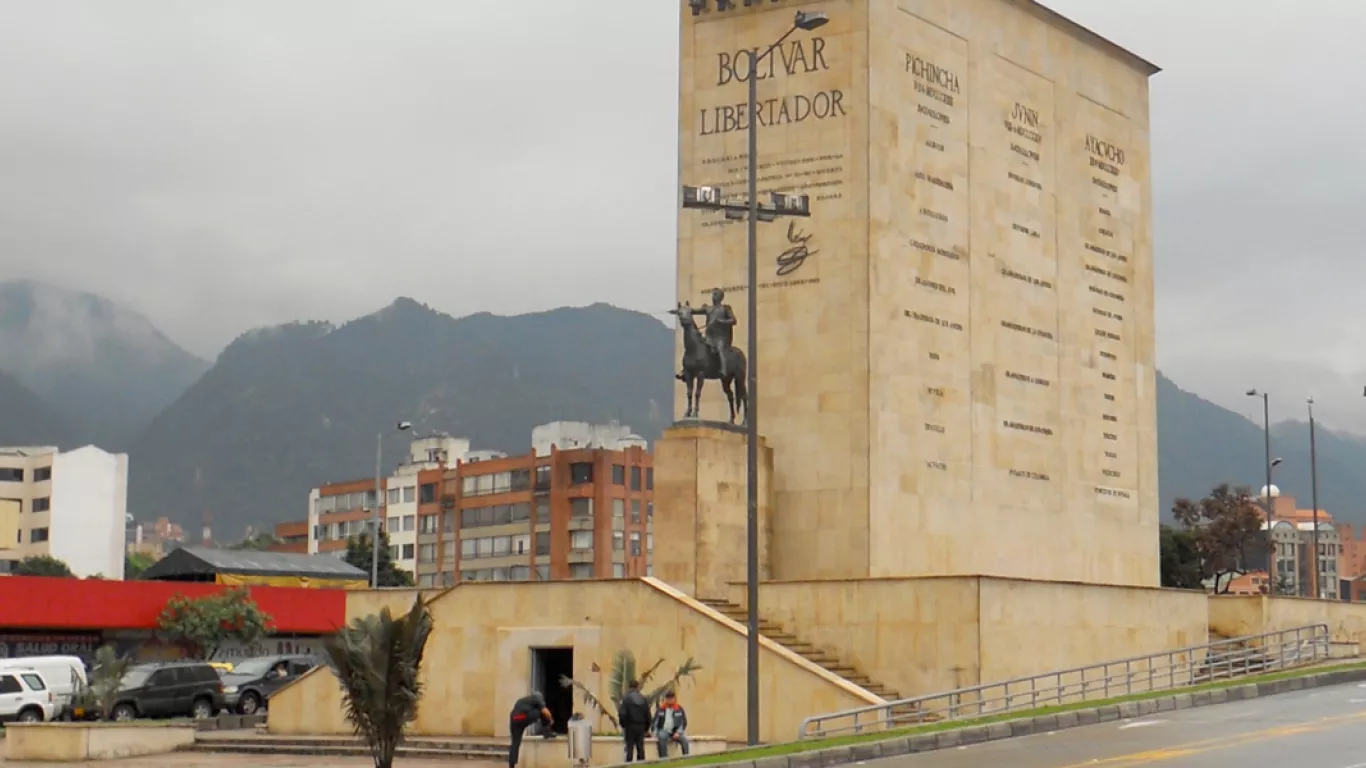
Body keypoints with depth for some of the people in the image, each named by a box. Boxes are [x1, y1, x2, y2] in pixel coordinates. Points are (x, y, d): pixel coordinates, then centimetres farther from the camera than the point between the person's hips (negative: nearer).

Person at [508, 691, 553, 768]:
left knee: (515, 743, 9)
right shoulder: (537, 698, 16)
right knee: (543, 712, 16)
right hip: (525, 717, -6)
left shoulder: (522, 701, 37)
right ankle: (547, 732, 19)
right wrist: (551, 720, 21)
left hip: (514, 720, 6)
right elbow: (545, 711, 3)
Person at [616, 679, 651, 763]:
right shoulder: (643, 699, 5)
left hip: (630, 726, -3)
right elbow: (648, 714, 7)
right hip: (641, 727, 3)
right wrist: (646, 727, 15)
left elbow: (622, 713, -14)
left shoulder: (626, 698, -9)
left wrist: (623, 725, 1)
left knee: (629, 747, -1)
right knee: (640, 747, 9)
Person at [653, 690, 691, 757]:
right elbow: (655, 722, 8)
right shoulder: (661, 709, 4)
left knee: (684, 740, -27)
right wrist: (655, 734, -4)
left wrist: (678, 732, -7)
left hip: (675, 732, 1)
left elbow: (684, 722, 6)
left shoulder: (679, 709, 4)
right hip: (664, 731, -1)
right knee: (662, 738, -35)